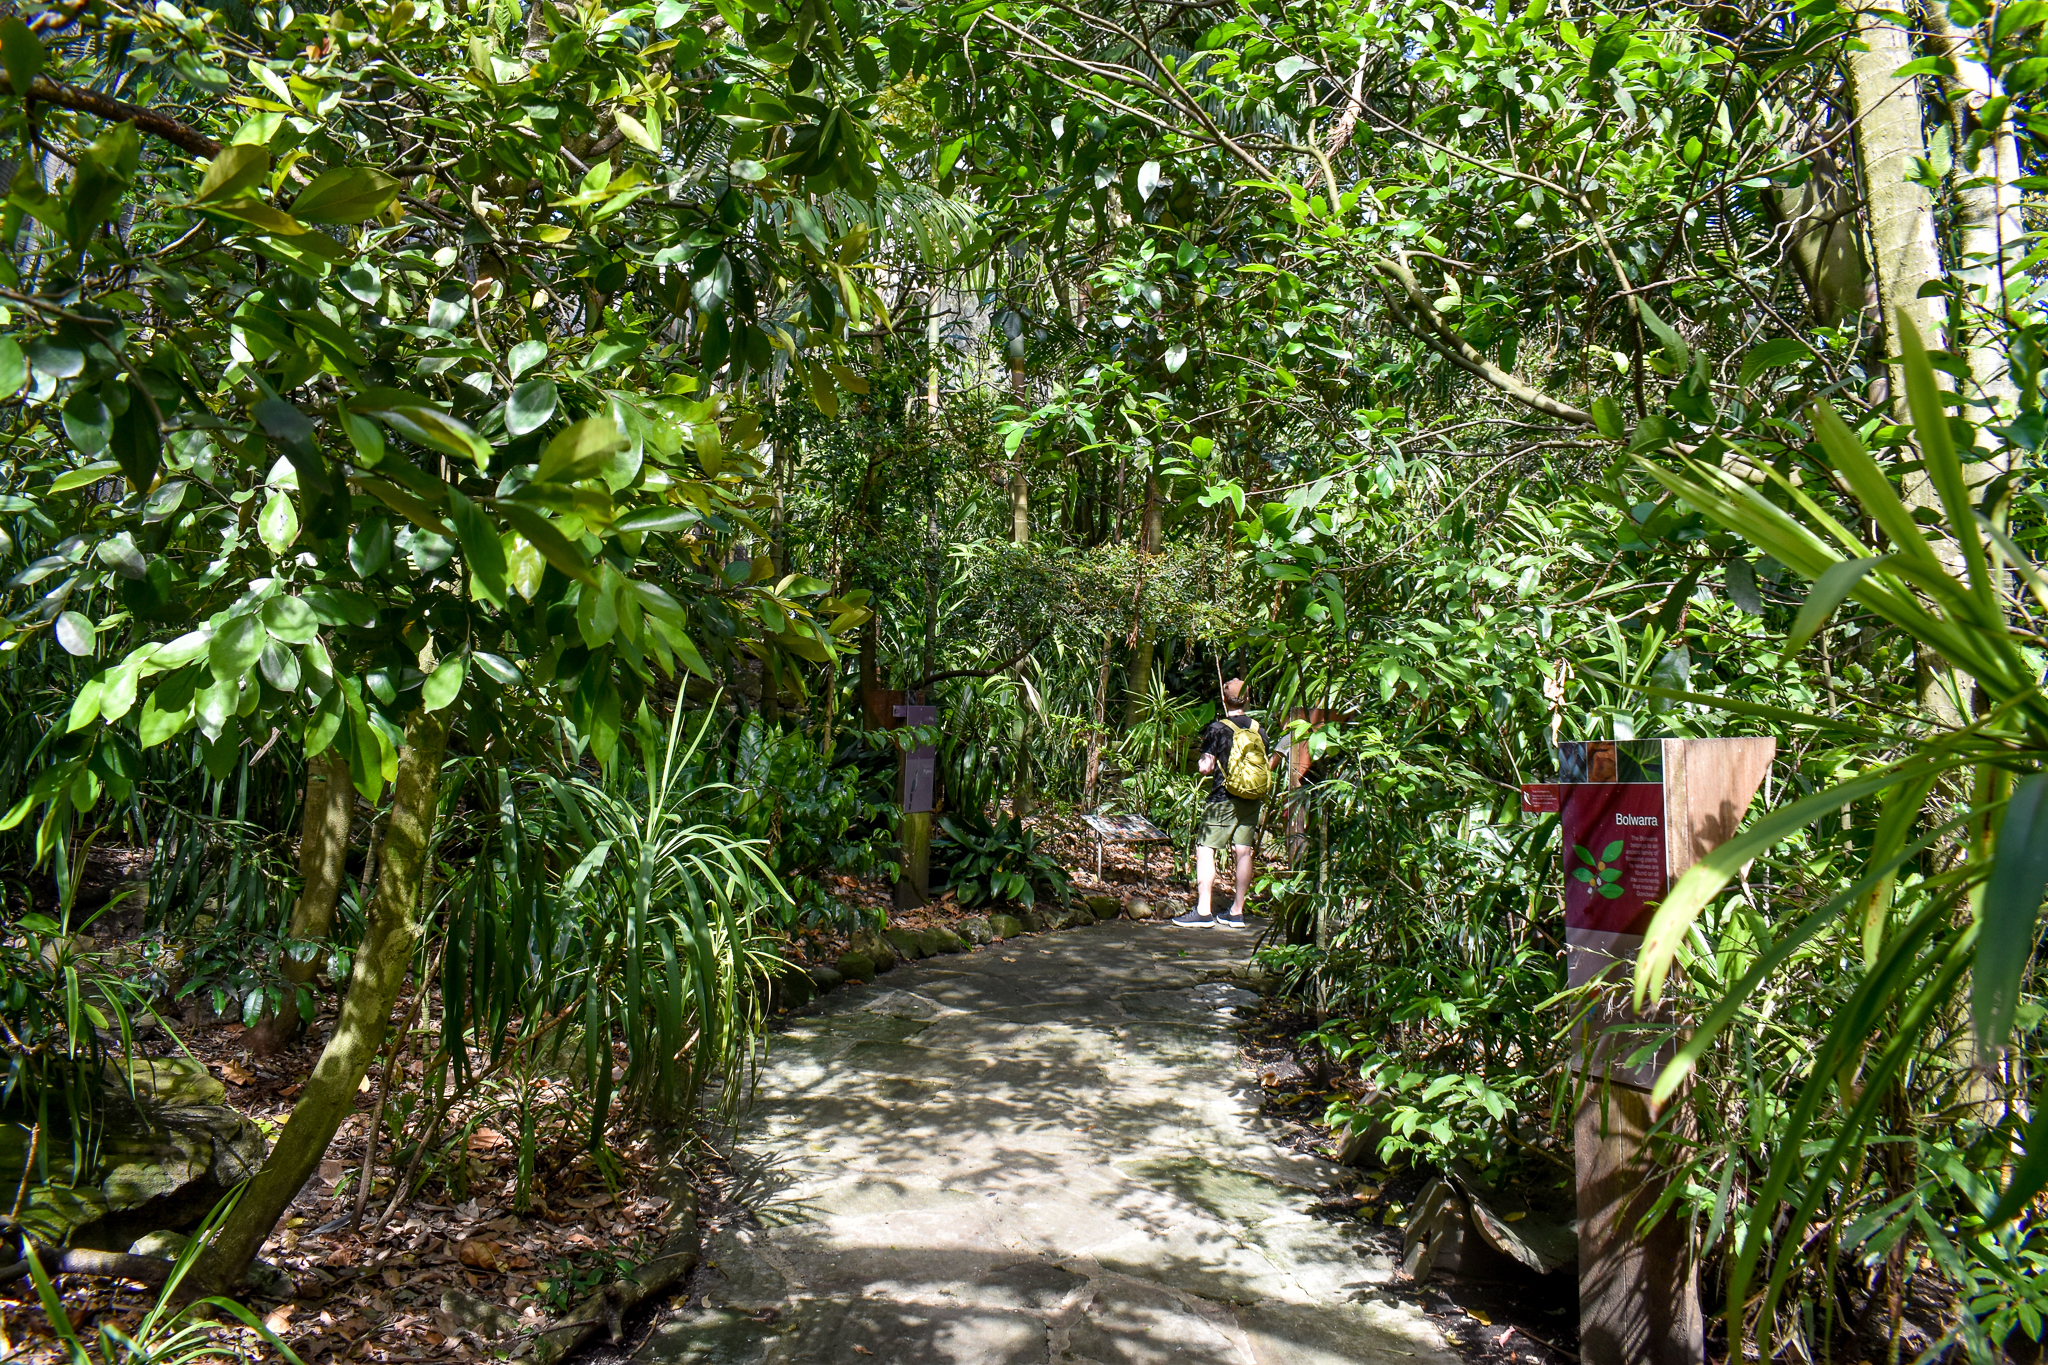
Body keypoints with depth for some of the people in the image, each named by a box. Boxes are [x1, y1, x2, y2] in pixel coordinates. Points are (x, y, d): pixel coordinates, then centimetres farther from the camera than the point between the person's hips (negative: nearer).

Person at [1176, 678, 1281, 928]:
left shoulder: (1217, 728, -8)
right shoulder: (1257, 728, 5)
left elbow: (1204, 767, -11)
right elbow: (1268, 764, 10)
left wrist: (1202, 763, 11)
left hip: (1224, 798, -5)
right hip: (1251, 800, 5)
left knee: (1205, 851, -3)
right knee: (1244, 853, 7)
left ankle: (1203, 911, -11)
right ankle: (1237, 912, 11)